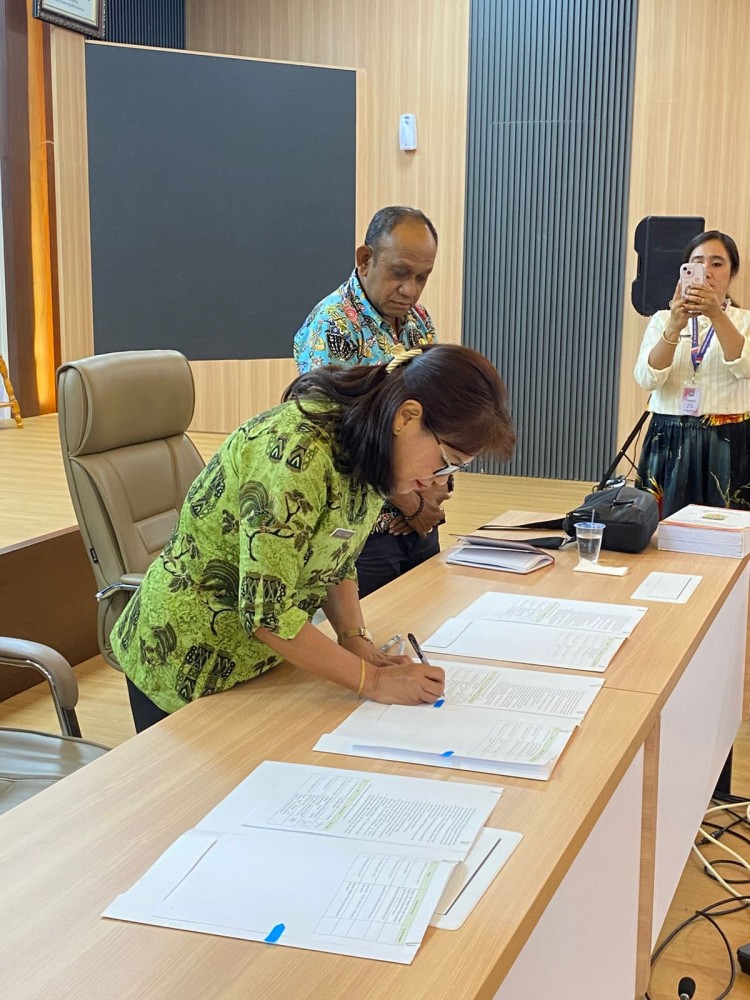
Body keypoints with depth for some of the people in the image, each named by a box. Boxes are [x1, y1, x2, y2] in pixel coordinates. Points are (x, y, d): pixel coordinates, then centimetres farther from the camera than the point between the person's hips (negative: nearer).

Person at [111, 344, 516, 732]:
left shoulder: (368, 449, -5)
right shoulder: (297, 451, -32)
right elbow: (266, 612, -32)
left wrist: (356, 640, -8)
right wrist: (372, 680, -25)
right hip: (189, 665, -7)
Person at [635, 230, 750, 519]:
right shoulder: (663, 319, 8)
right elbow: (647, 378, -10)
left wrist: (717, 315, -28)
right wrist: (674, 327, -24)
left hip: (726, 444, -1)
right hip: (670, 441, 1)